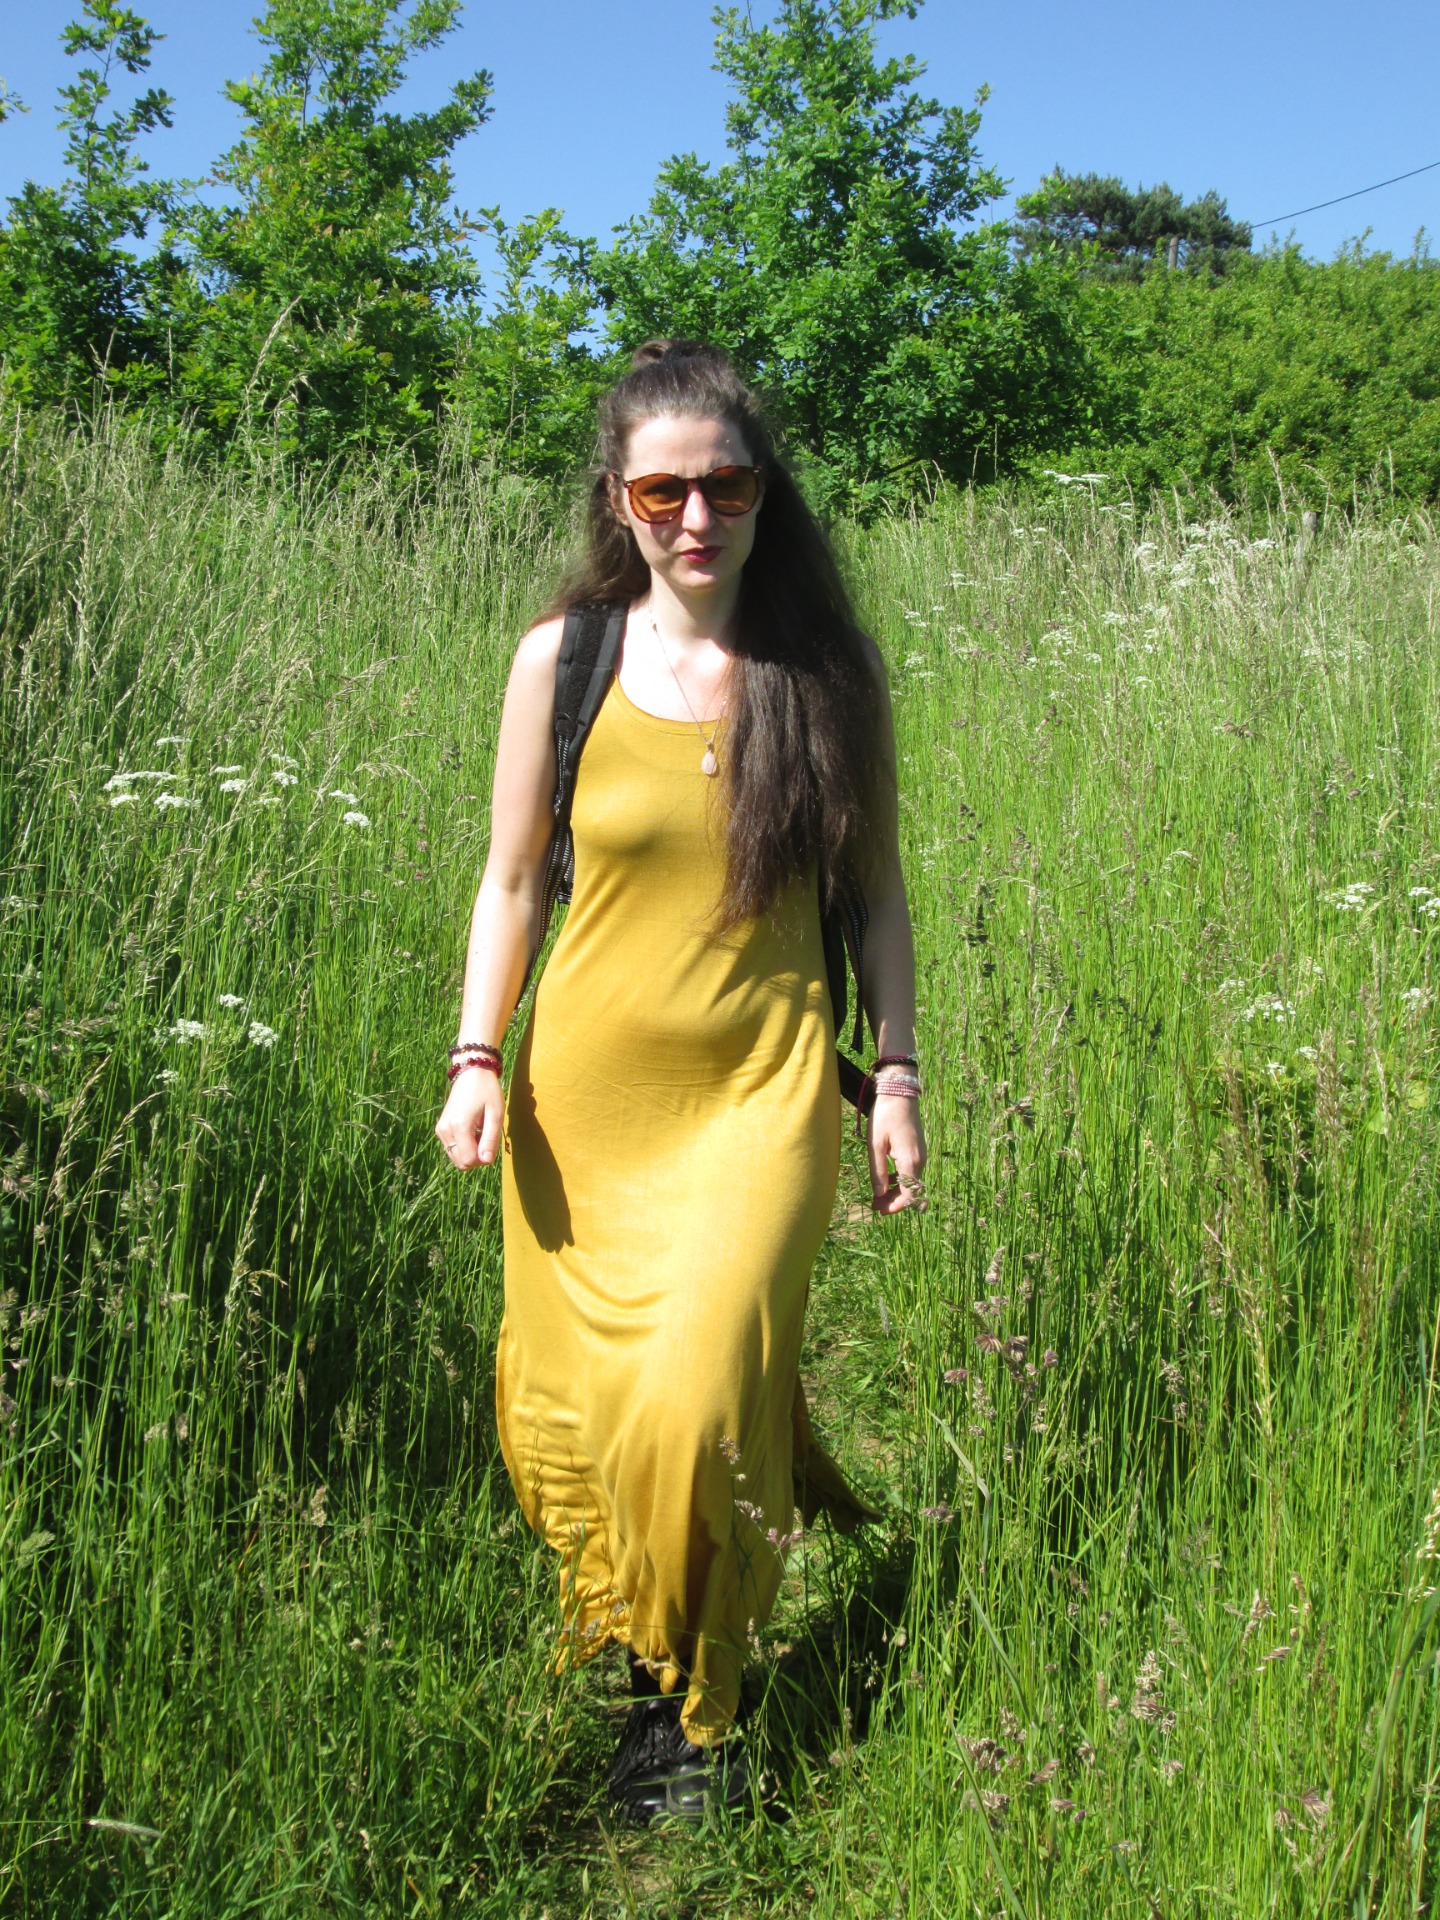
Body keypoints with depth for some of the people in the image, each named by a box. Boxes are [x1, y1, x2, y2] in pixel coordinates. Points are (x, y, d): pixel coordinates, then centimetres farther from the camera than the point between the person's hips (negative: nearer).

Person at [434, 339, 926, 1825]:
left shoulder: (827, 666, 0)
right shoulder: (563, 660, -1)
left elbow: (876, 890, 7)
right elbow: (510, 879, 6)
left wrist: (897, 1074, 3)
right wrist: (475, 1057, -3)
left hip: (759, 1092, -1)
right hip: (586, 1089, 2)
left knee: (693, 1401, -11)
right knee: (565, 1404, 10)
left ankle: (694, 1710, 16)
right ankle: (619, 1650, 39)